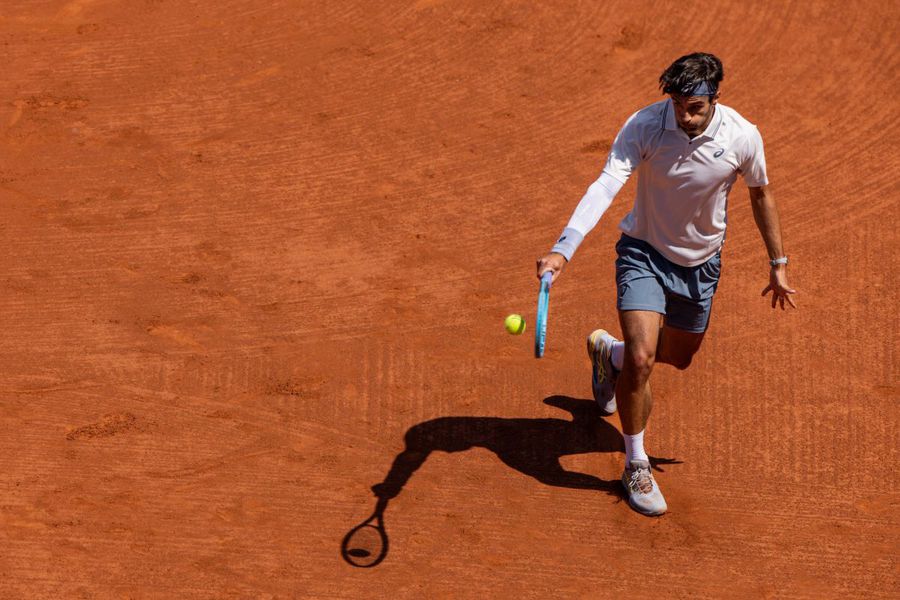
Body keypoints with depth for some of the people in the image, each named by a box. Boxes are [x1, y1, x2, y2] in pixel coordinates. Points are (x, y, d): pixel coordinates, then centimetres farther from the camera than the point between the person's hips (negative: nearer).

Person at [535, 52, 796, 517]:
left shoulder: (742, 136, -17)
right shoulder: (643, 125, -24)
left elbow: (761, 196, 1)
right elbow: (605, 186, -35)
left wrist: (778, 264, 6)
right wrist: (564, 248, -49)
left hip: (701, 262, 4)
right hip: (644, 252, -3)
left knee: (678, 357, 18)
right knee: (641, 360, -18)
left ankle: (609, 351, 52)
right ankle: (636, 467, 4)